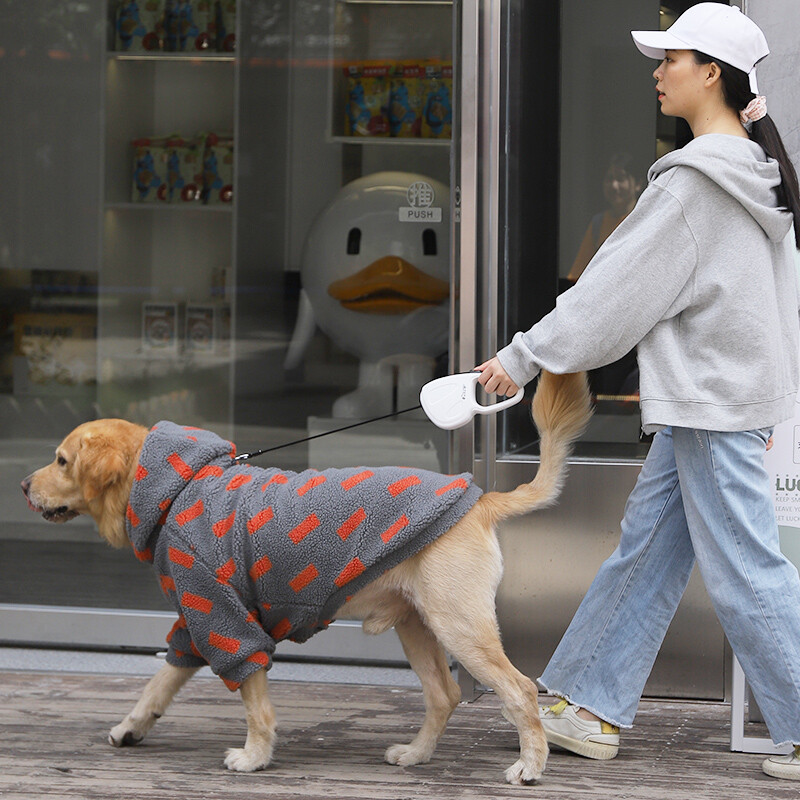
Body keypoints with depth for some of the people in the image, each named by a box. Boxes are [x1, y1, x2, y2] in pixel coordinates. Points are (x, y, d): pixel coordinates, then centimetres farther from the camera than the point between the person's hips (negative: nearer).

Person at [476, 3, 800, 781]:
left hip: (714, 401, -10)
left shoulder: (695, 182, -19)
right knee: (645, 549, 14)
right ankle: (590, 709, 20)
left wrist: (526, 356, -10)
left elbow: (621, 288, -17)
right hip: (705, 400, 10)